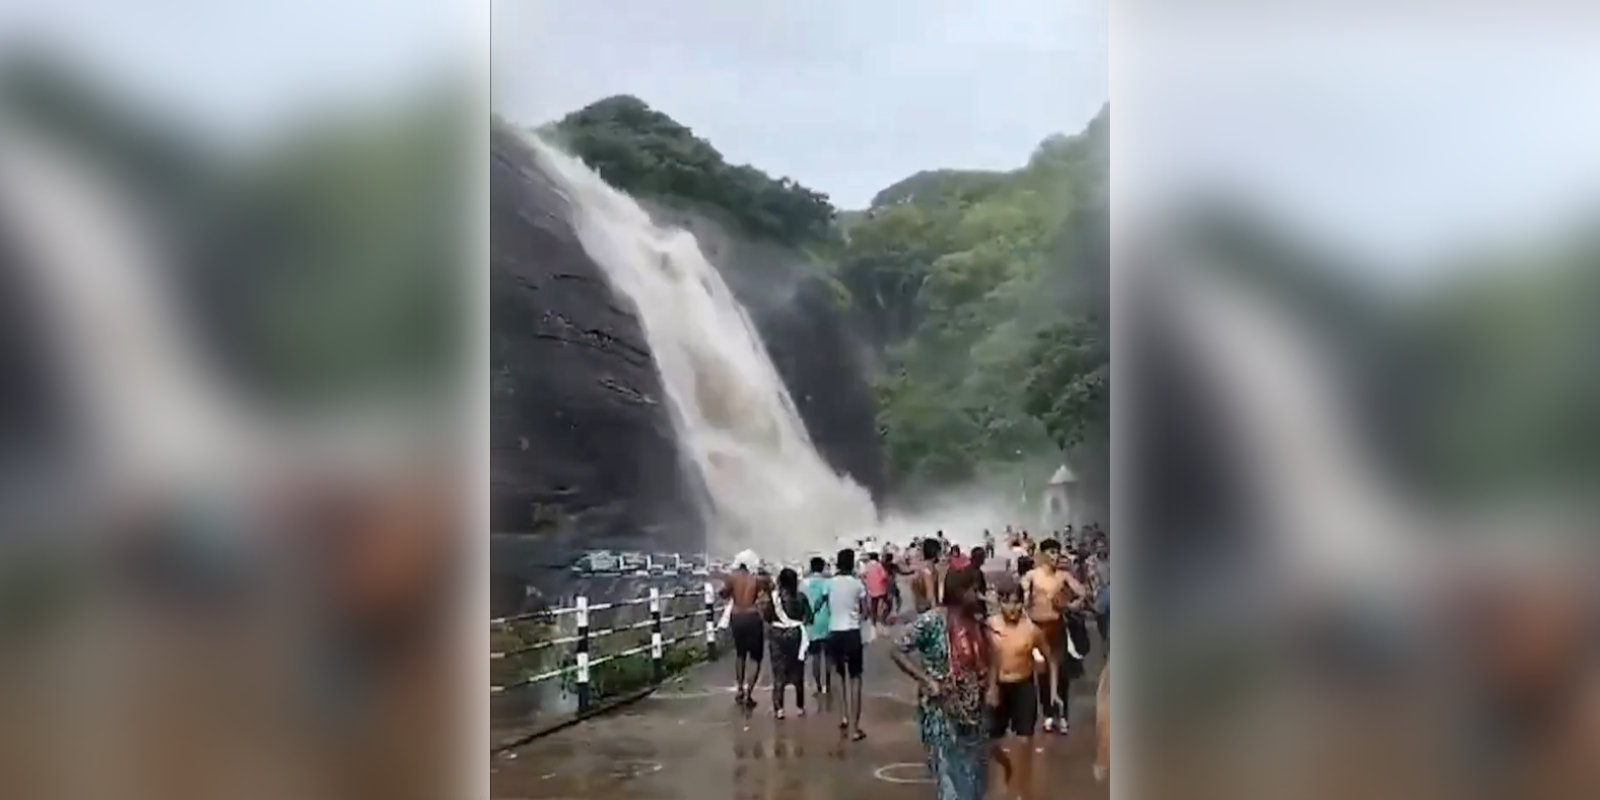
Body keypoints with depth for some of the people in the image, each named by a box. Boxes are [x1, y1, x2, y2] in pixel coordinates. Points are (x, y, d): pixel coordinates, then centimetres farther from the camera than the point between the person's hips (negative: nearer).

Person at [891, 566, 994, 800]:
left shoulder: (976, 622, 4)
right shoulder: (932, 621, -16)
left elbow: (987, 659, 14)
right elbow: (899, 652, -15)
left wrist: (992, 685, -4)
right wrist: (927, 680, -22)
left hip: (974, 715, 7)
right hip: (943, 714, -7)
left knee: (975, 779, 16)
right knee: (951, 781, -1)